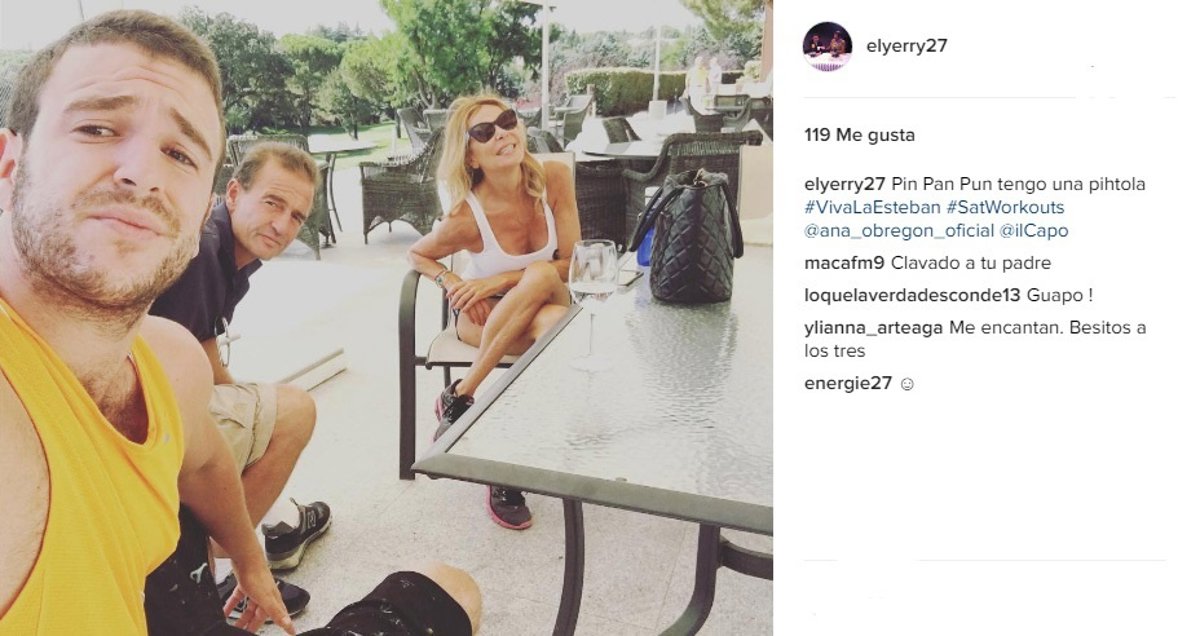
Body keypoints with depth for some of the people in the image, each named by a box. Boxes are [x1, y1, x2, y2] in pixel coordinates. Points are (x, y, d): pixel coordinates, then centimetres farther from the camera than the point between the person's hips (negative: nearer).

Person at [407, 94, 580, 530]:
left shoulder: (554, 177, -17)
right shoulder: (467, 216, -20)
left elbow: (571, 264, -13)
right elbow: (416, 254, 1)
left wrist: (502, 281, -22)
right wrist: (451, 282, -19)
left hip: (549, 304, 2)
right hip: (482, 315, -2)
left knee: (542, 274, -35)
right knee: (551, 331, -35)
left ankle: (459, 396, -23)